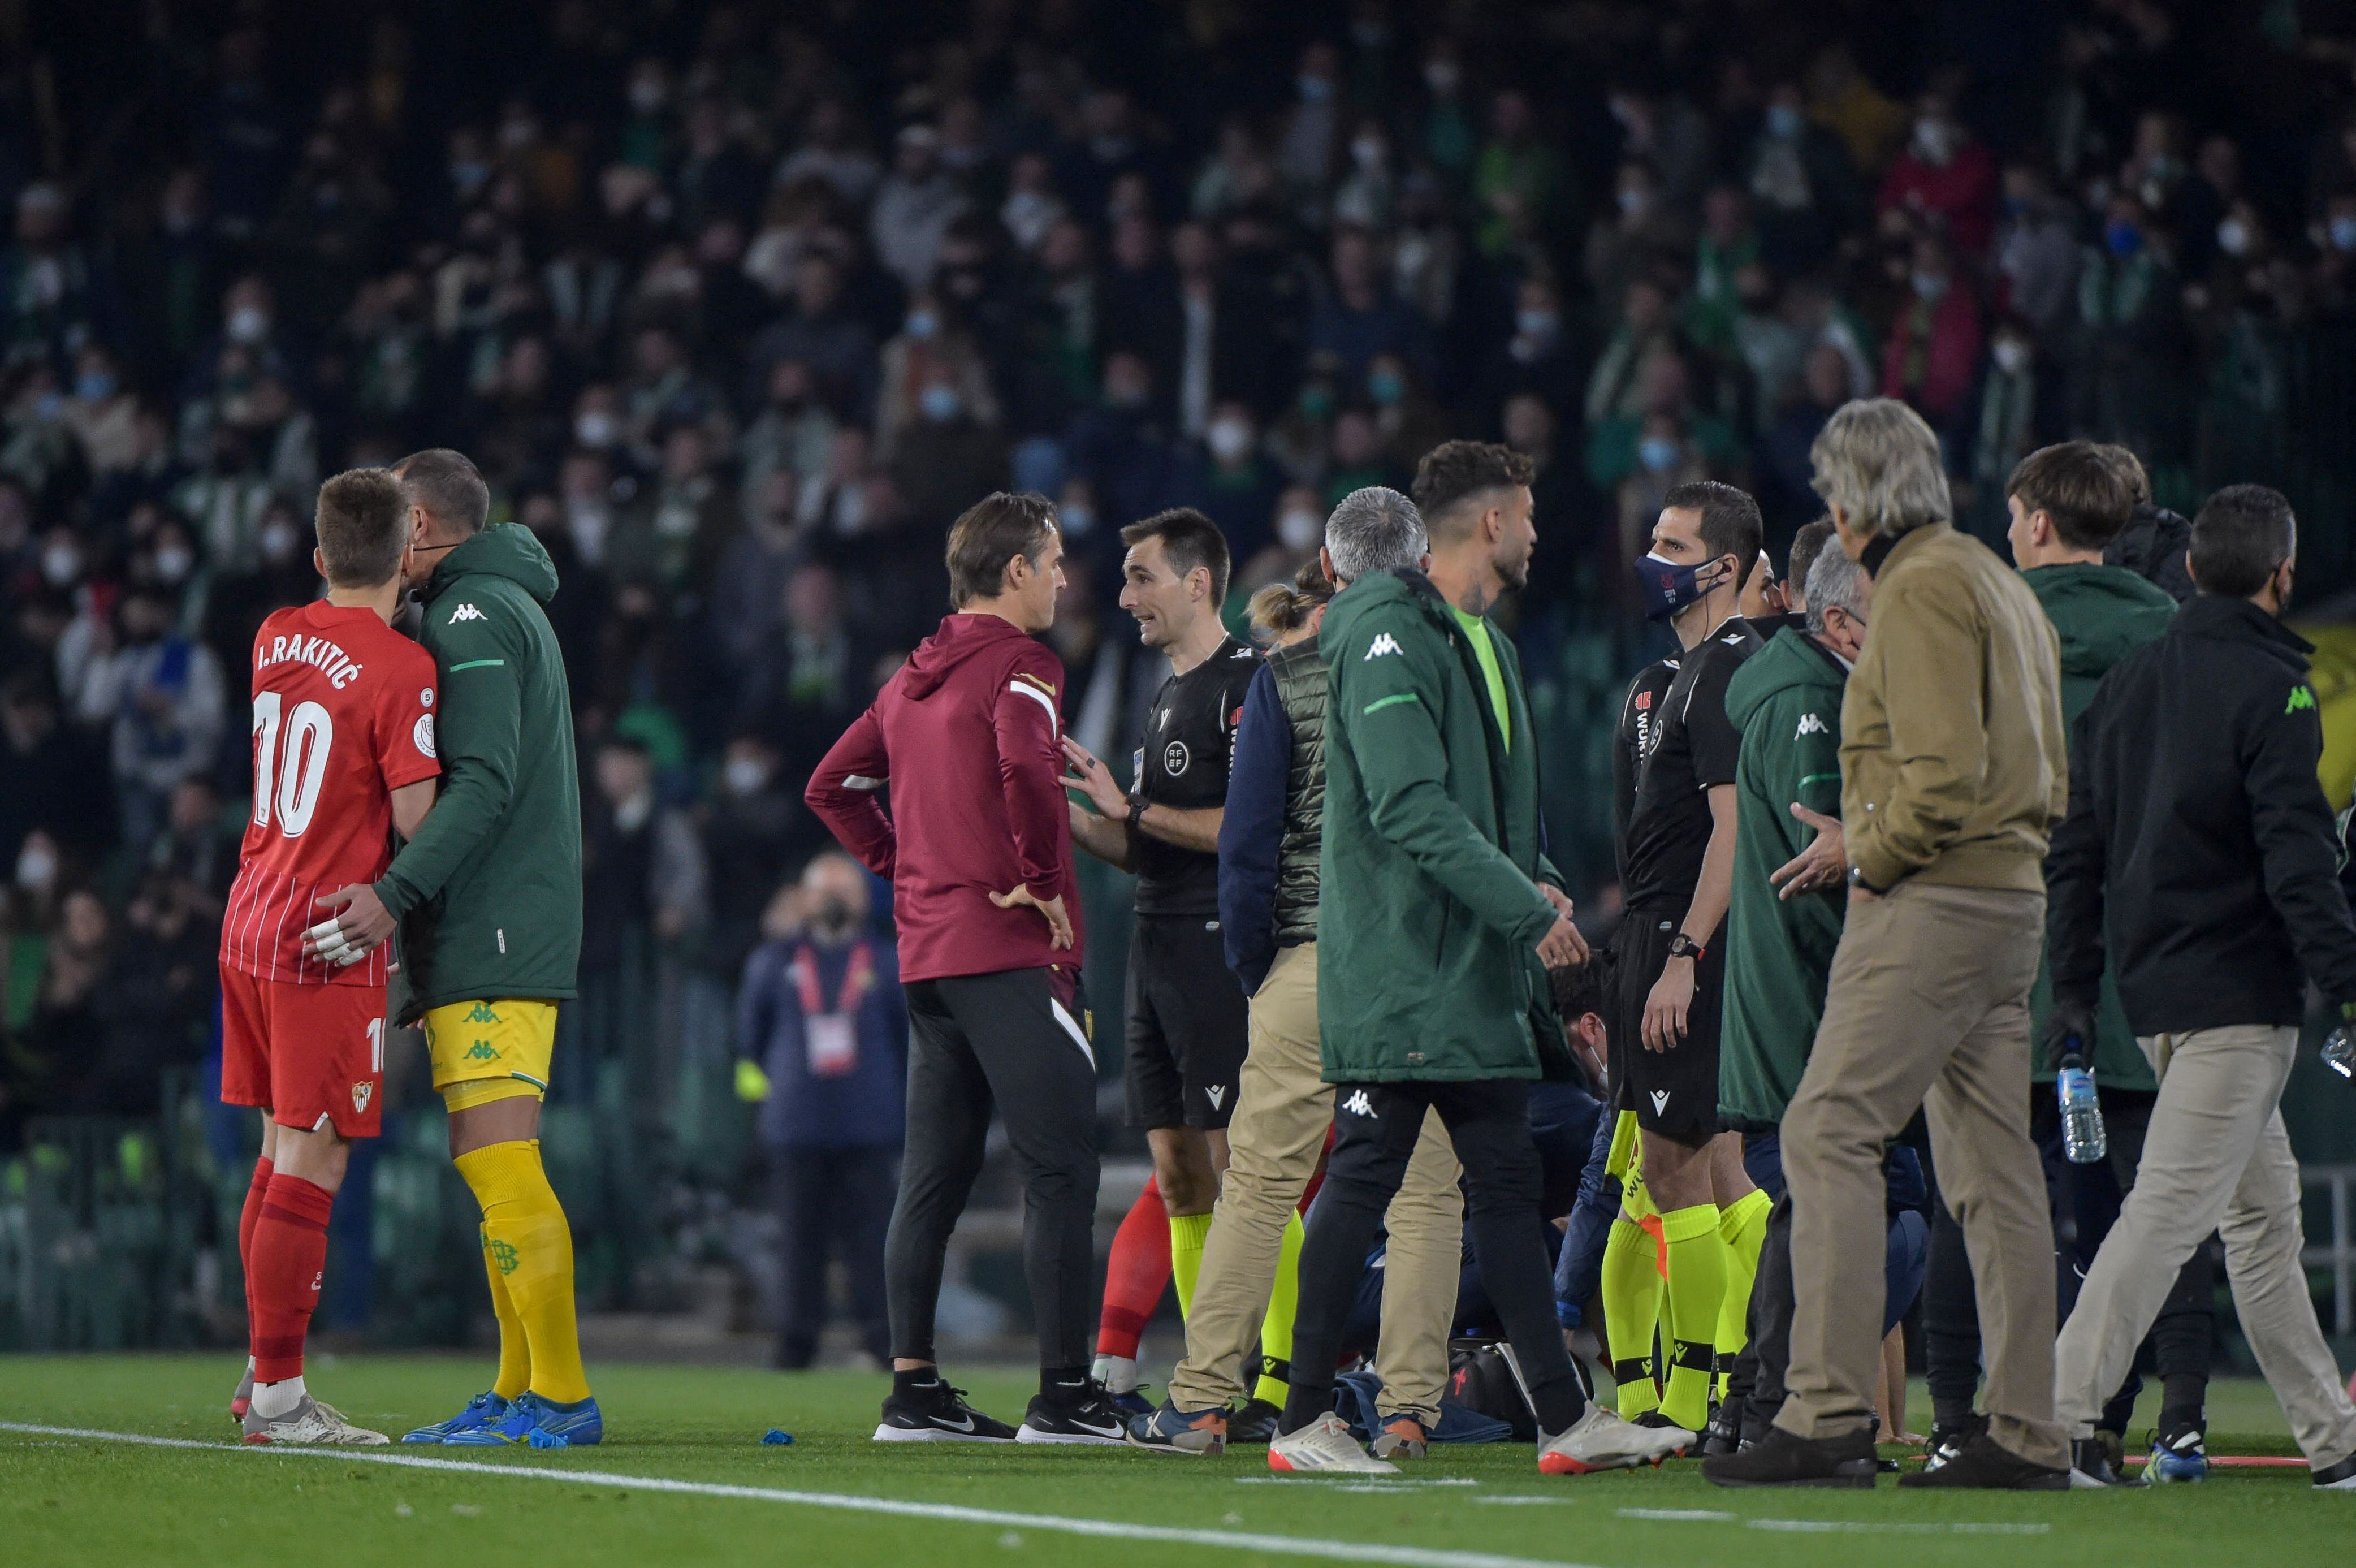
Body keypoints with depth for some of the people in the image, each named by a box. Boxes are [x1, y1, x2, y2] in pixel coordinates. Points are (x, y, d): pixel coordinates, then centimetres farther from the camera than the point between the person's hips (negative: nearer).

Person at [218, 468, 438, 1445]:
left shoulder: (277, 638, 7)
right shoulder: (400, 668, -14)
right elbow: (417, 822, -15)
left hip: (250, 922, 8)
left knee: (283, 1154, 16)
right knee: (312, 1167, -5)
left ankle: (263, 1374, 20)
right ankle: (278, 1397, -5)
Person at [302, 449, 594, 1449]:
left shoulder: (471, 615, -9)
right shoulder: (510, 607, 22)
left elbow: (482, 782, -20)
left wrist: (395, 896, -27)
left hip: (490, 938, -10)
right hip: (521, 933, 10)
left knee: (499, 1161, -12)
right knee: (494, 1169, 10)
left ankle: (562, 1395, -14)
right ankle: (520, 1392, 10)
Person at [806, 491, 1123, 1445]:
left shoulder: (913, 677, 16)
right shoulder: (1020, 663, -9)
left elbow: (832, 787, 24)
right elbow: (1024, 767, -28)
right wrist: (1041, 880, -16)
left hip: (927, 954, 9)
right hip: (1013, 954, -9)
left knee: (933, 1177, 10)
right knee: (1059, 1171, -7)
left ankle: (915, 1390, 11)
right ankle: (1065, 1393, -10)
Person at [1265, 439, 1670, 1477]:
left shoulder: (1483, 641, 18)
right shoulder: (1389, 636, -13)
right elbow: (1411, 805, -22)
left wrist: (1536, 881, 5)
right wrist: (1524, 907, -23)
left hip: (1476, 974, 10)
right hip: (1392, 971, -10)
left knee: (1507, 1186, 9)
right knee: (1362, 1183, -6)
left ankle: (1566, 1421, 11)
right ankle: (1303, 1421, 0)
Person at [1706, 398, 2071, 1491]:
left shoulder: (1921, 589, -11)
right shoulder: (2000, 584, 20)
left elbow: (1943, 772, -21)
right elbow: (2047, 772, 23)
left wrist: (1872, 860, -8)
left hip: (1929, 903, -10)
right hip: (2013, 898, 10)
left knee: (1830, 1134, -13)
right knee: (1992, 1165, 9)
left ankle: (1828, 1414, -20)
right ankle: (2028, 1433, 8)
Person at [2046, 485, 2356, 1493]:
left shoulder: (2128, 683, 13)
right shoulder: (2270, 690, -11)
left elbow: (2076, 850, 14)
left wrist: (2075, 989, 17)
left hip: (2153, 993, 9)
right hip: (2240, 994, -9)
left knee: (2265, 1208, 16)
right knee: (2171, 1208, -11)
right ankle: (2055, 1415, -19)